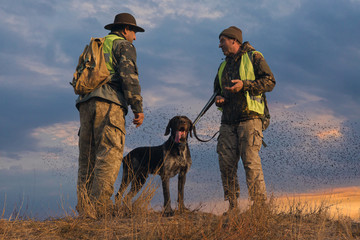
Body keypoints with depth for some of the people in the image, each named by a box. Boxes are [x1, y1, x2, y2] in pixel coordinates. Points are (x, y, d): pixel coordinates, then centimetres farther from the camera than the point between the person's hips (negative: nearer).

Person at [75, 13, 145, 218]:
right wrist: (138, 108, -8)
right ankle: (98, 206, -23)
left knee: (88, 157, 7)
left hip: (86, 102, 7)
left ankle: (84, 207, 1)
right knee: (110, 154, -12)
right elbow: (128, 75, -8)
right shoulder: (124, 46, 9)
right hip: (109, 103, -7)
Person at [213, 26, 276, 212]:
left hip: (249, 118, -6)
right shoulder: (223, 66, 24)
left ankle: (260, 205, -11)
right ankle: (232, 206, 9)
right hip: (228, 121, 7)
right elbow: (217, 89, 32)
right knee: (226, 163, 1)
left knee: (250, 160, -14)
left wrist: (244, 85, -15)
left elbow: (270, 82, -5)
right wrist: (218, 99, 8)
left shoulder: (253, 57, 4)